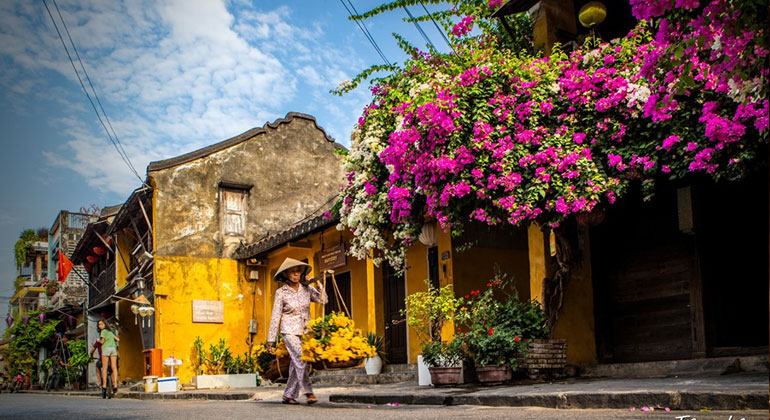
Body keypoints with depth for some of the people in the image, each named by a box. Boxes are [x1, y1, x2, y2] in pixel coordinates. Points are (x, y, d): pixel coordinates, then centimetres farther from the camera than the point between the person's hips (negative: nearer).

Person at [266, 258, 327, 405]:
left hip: (304, 332, 4)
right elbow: (275, 317, -4)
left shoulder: (306, 288, 3)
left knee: (296, 365, 6)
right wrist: (270, 340, -4)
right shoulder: (281, 292, -6)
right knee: (301, 360, -20)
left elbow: (323, 300, -6)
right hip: (289, 331, -4)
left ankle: (289, 395, 15)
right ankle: (309, 393, -20)